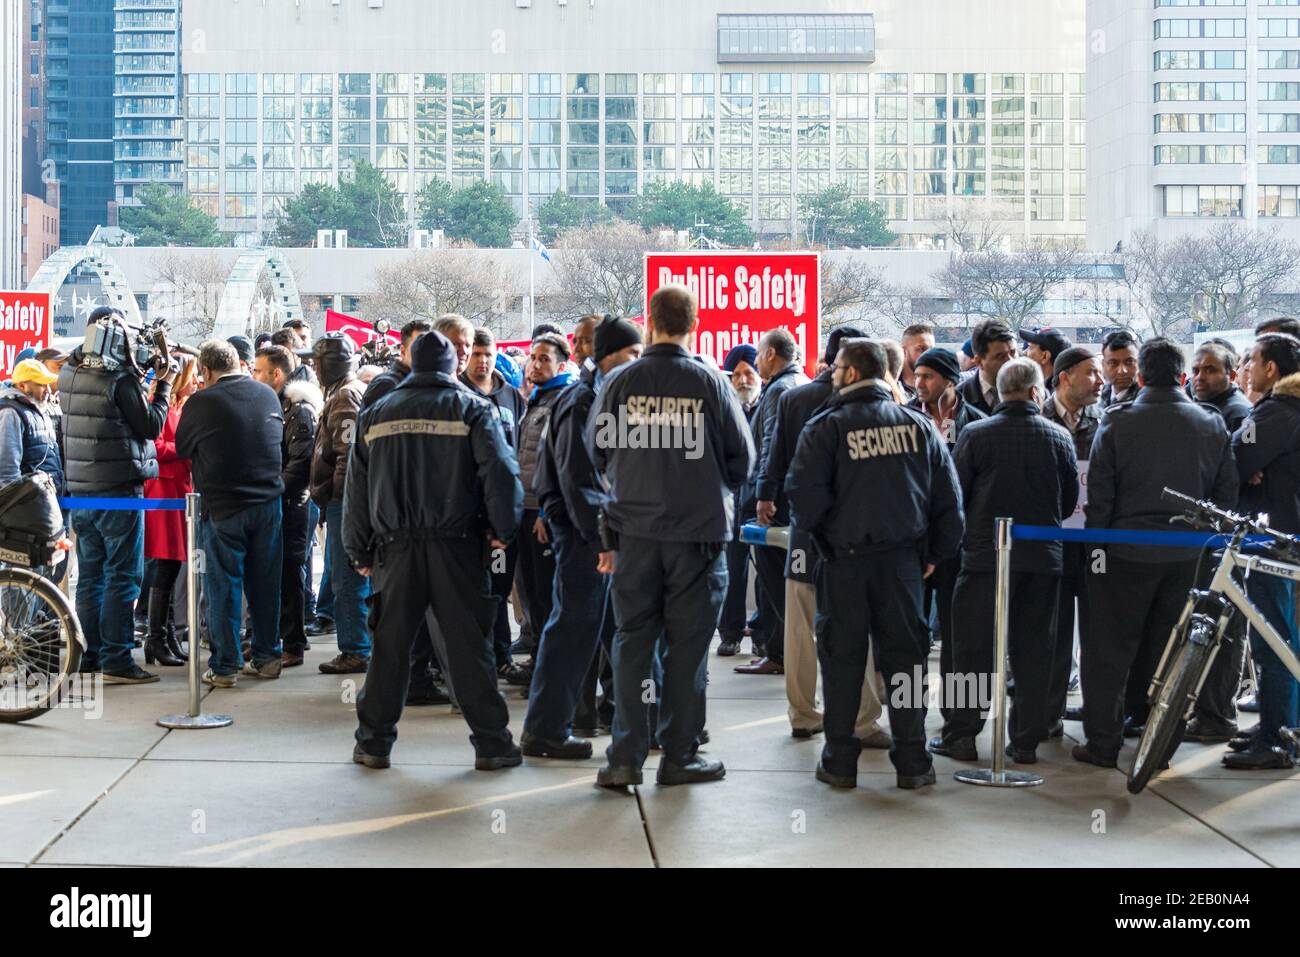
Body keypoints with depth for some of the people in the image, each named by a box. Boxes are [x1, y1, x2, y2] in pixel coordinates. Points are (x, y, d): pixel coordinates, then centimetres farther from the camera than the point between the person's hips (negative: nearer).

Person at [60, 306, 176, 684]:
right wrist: (163, 385, 0)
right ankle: (116, 659, -2)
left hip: (80, 492, 7)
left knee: (90, 576, 14)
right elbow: (151, 426, -10)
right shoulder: (120, 378, -16)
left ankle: (89, 655, 20)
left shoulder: (69, 374, 4)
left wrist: (139, 376, 6)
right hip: (119, 490, -7)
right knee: (123, 577, -2)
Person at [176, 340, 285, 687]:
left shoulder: (202, 402, -12)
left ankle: (225, 665, 6)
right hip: (268, 502, 4)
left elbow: (182, 448, 1)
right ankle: (268, 656, 19)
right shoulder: (268, 395, 3)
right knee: (265, 581, 12)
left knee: (224, 586, 3)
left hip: (222, 508, -4)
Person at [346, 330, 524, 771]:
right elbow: (500, 470, -10)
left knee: (389, 645, 8)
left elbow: (357, 486, 13)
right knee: (467, 644, 1)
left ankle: (373, 741, 14)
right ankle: (491, 742, 5)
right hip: (456, 545, -2)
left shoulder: (375, 415, 12)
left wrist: (359, 550, 18)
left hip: (395, 546, 2)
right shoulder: (472, 408, 1)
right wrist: (503, 528, 1)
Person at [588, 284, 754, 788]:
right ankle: (679, 756, 13)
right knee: (686, 646, 7)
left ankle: (625, 757, 9)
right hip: (698, 531, -1)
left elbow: (597, 453, 5)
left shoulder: (620, 382, -3)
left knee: (632, 642, 8)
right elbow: (742, 458, 1)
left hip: (633, 531, 1)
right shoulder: (711, 383, -6)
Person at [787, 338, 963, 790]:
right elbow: (949, 496, 7)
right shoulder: (917, 425, 6)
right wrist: (935, 551, 14)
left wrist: (818, 533, 5)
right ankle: (912, 761, 11)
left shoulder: (825, 427, -7)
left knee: (842, 657, 6)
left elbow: (804, 494, -13)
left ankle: (840, 761, 10)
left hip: (844, 558, -3)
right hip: (902, 557, 3)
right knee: (904, 654, 9)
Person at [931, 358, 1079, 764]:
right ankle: (1026, 740, 13)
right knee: (1033, 650, 9)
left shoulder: (975, 434, -7)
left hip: (984, 555, -2)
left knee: (973, 647, 6)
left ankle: (961, 734, 10)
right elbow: (1071, 501, 7)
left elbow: (955, 494, -3)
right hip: (1043, 557, 2)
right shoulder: (1059, 437, -1)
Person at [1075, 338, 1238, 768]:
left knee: (1109, 650, 6)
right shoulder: (1212, 425, 2)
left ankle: (1102, 742, 9)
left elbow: (1099, 493, -8)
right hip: (1184, 556, 3)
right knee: (1165, 649, 13)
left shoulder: (1117, 422, -8)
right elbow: (1227, 494, 6)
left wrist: (1097, 544, 1)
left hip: (1126, 553, -3)